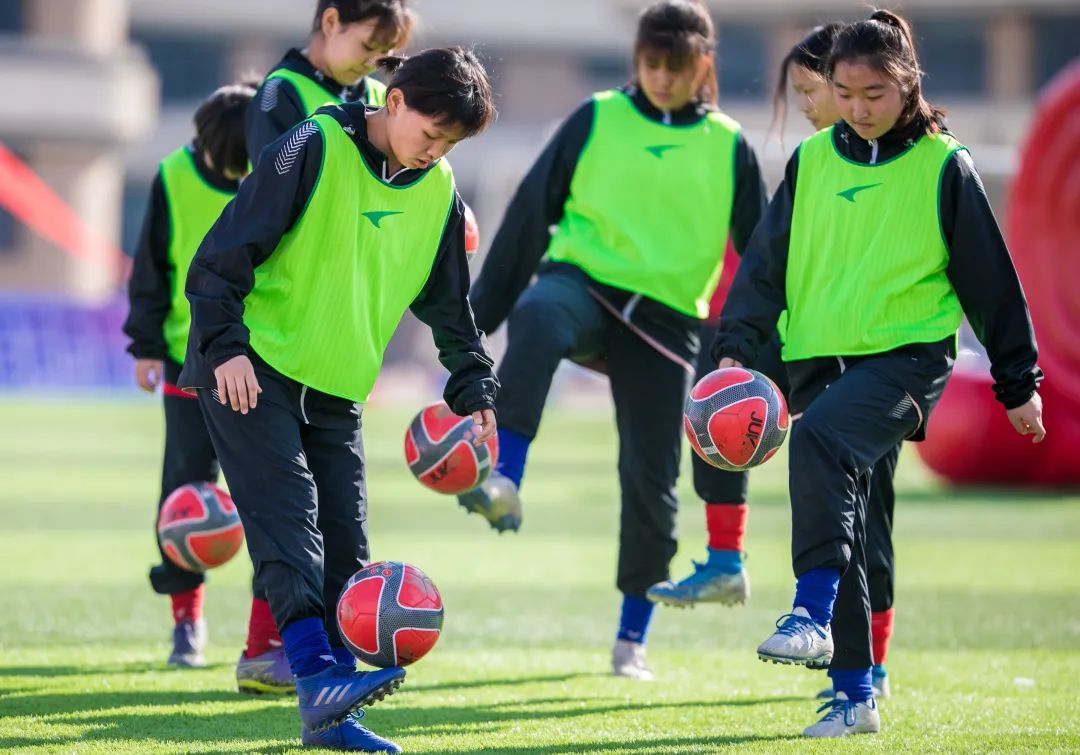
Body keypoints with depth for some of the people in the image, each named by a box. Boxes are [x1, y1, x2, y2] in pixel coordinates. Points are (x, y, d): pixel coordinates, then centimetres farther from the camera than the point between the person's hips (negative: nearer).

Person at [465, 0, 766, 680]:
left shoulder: (729, 149, 6)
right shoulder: (598, 120, 4)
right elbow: (530, 213, 6)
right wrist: (482, 313, 4)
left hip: (666, 319, 1)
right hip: (583, 283, -1)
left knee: (651, 481, -1)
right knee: (537, 315, -38)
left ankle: (633, 637, 15)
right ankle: (505, 481, -45)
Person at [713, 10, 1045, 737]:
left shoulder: (944, 166, -1)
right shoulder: (812, 161, 8)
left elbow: (990, 279, 4)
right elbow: (767, 261, 9)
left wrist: (1019, 383, 7)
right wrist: (736, 347, -5)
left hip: (908, 353, -5)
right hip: (820, 358, 5)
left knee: (821, 436, -33)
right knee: (840, 525, 5)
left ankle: (813, 614, -34)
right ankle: (855, 696, 12)